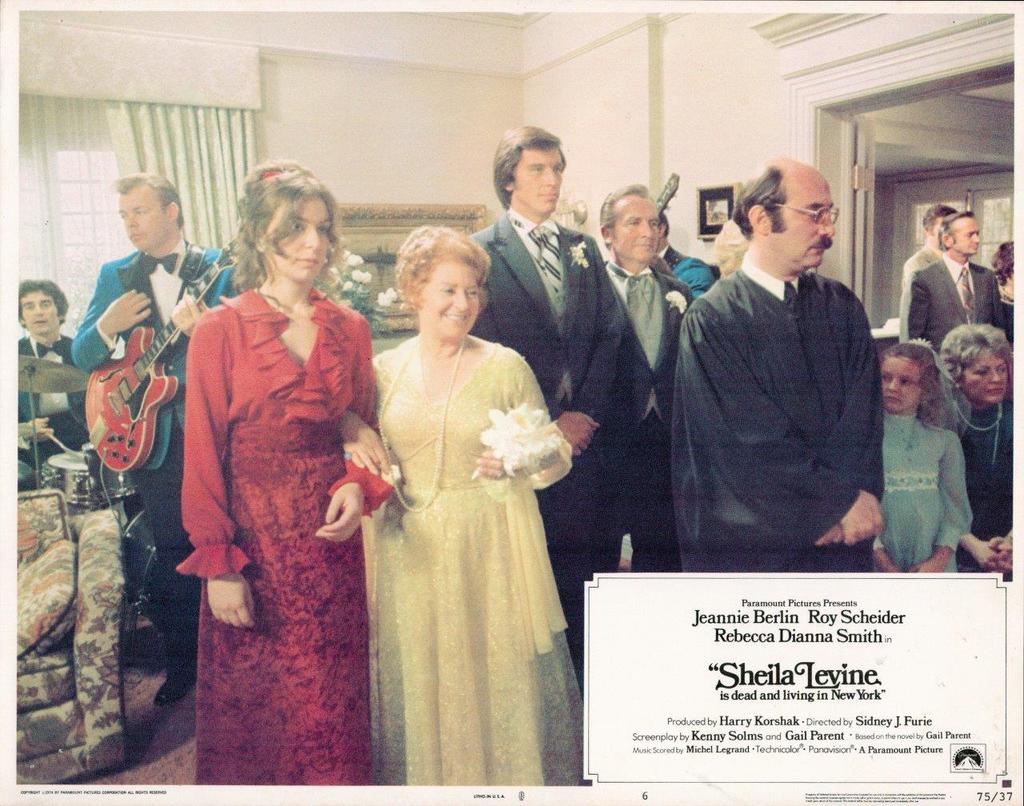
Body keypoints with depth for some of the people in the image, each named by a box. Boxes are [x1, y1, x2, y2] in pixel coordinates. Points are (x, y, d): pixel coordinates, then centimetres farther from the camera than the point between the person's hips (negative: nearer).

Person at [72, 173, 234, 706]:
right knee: (172, 552, 12)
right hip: (151, 435, 3)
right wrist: (106, 326, -14)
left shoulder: (221, 269, -3)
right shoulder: (114, 276, 8)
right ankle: (183, 659, 29)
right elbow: (81, 358, 6)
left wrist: (204, 328, -28)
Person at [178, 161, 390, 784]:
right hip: (252, 536, -2)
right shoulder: (221, 330, -7)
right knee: (250, 698, 12)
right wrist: (217, 565, -9)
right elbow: (203, 454, -6)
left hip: (333, 536, 3)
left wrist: (360, 485, -10)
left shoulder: (350, 329, 4)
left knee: (329, 698, 13)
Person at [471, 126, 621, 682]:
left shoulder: (583, 249, 14)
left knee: (589, 560, 7)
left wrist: (587, 412, -5)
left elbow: (609, 334, 8)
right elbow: (487, 353, -8)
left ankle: (586, 681, 23)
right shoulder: (482, 252, -2)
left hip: (584, 431, 4)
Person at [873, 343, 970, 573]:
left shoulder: (945, 441, 10)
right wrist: (883, 561, -12)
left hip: (935, 565, 3)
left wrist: (939, 560, -5)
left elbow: (956, 510, 7)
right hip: (881, 564, -3)